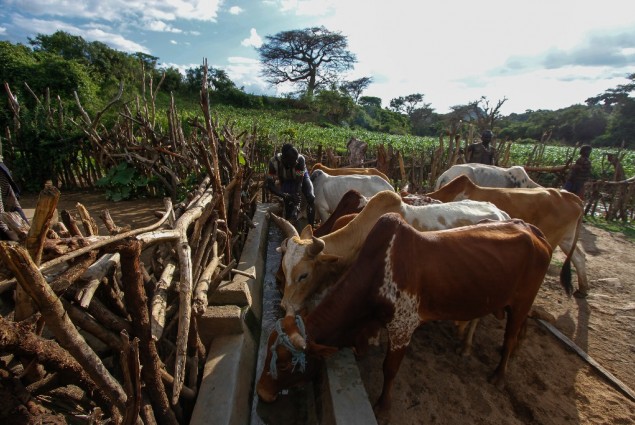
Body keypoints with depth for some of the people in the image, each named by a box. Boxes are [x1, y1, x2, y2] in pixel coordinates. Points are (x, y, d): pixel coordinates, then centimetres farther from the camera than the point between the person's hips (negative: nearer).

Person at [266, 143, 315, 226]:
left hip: (301, 177, -1)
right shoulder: (274, 162, -37)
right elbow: (270, 185, -34)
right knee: (288, 202, -19)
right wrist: (285, 195, -51)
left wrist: (296, 206, -48)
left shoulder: (300, 159, -40)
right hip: (286, 180, 1)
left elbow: (299, 182, -40)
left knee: (311, 198, -20)